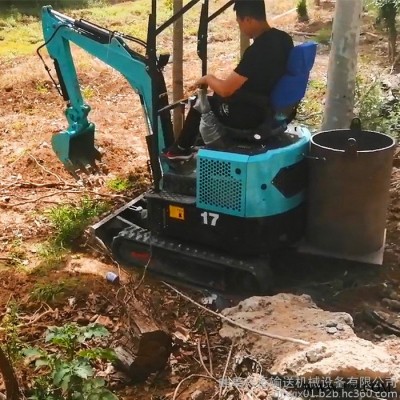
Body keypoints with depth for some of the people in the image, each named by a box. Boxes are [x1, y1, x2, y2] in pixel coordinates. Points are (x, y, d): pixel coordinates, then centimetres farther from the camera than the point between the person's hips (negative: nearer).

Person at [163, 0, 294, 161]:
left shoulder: (257, 50, -28)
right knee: (219, 96, 27)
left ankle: (182, 148, 28)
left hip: (254, 115, -8)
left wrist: (208, 78, -2)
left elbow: (225, 89, -22)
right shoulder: (283, 38, -2)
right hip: (275, 107, 8)